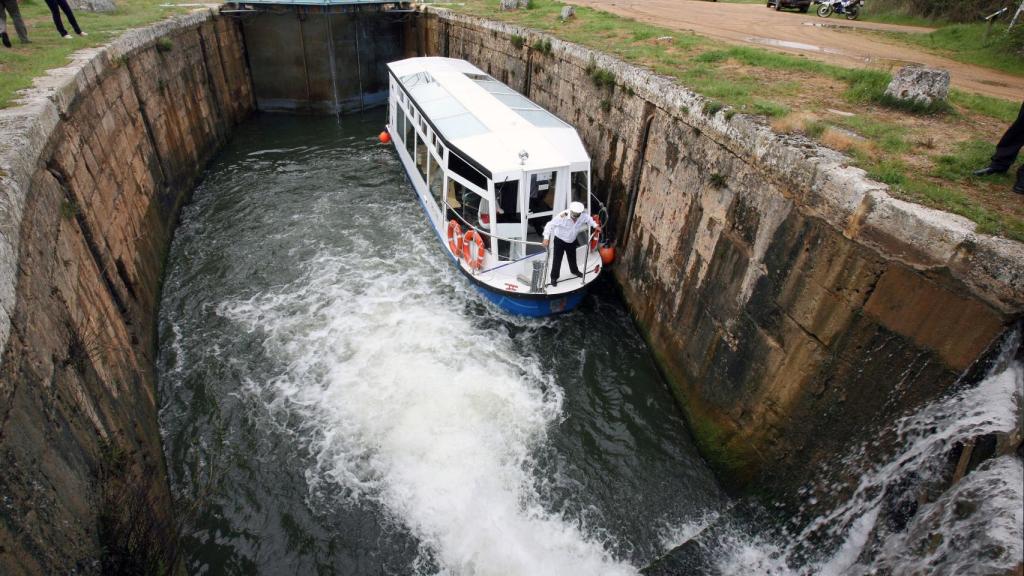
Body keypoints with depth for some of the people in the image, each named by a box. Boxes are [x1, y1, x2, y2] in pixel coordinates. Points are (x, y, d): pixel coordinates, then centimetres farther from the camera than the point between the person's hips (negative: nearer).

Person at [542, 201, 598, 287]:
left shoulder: (583, 216, -18)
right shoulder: (562, 216, -33)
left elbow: (589, 219, 6)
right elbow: (550, 225, -29)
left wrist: (595, 225, -6)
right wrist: (546, 238, -34)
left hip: (572, 241, 5)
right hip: (560, 241, -5)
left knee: (572, 258, 24)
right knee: (557, 260, 0)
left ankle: (574, 271, 52)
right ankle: (554, 277, 18)